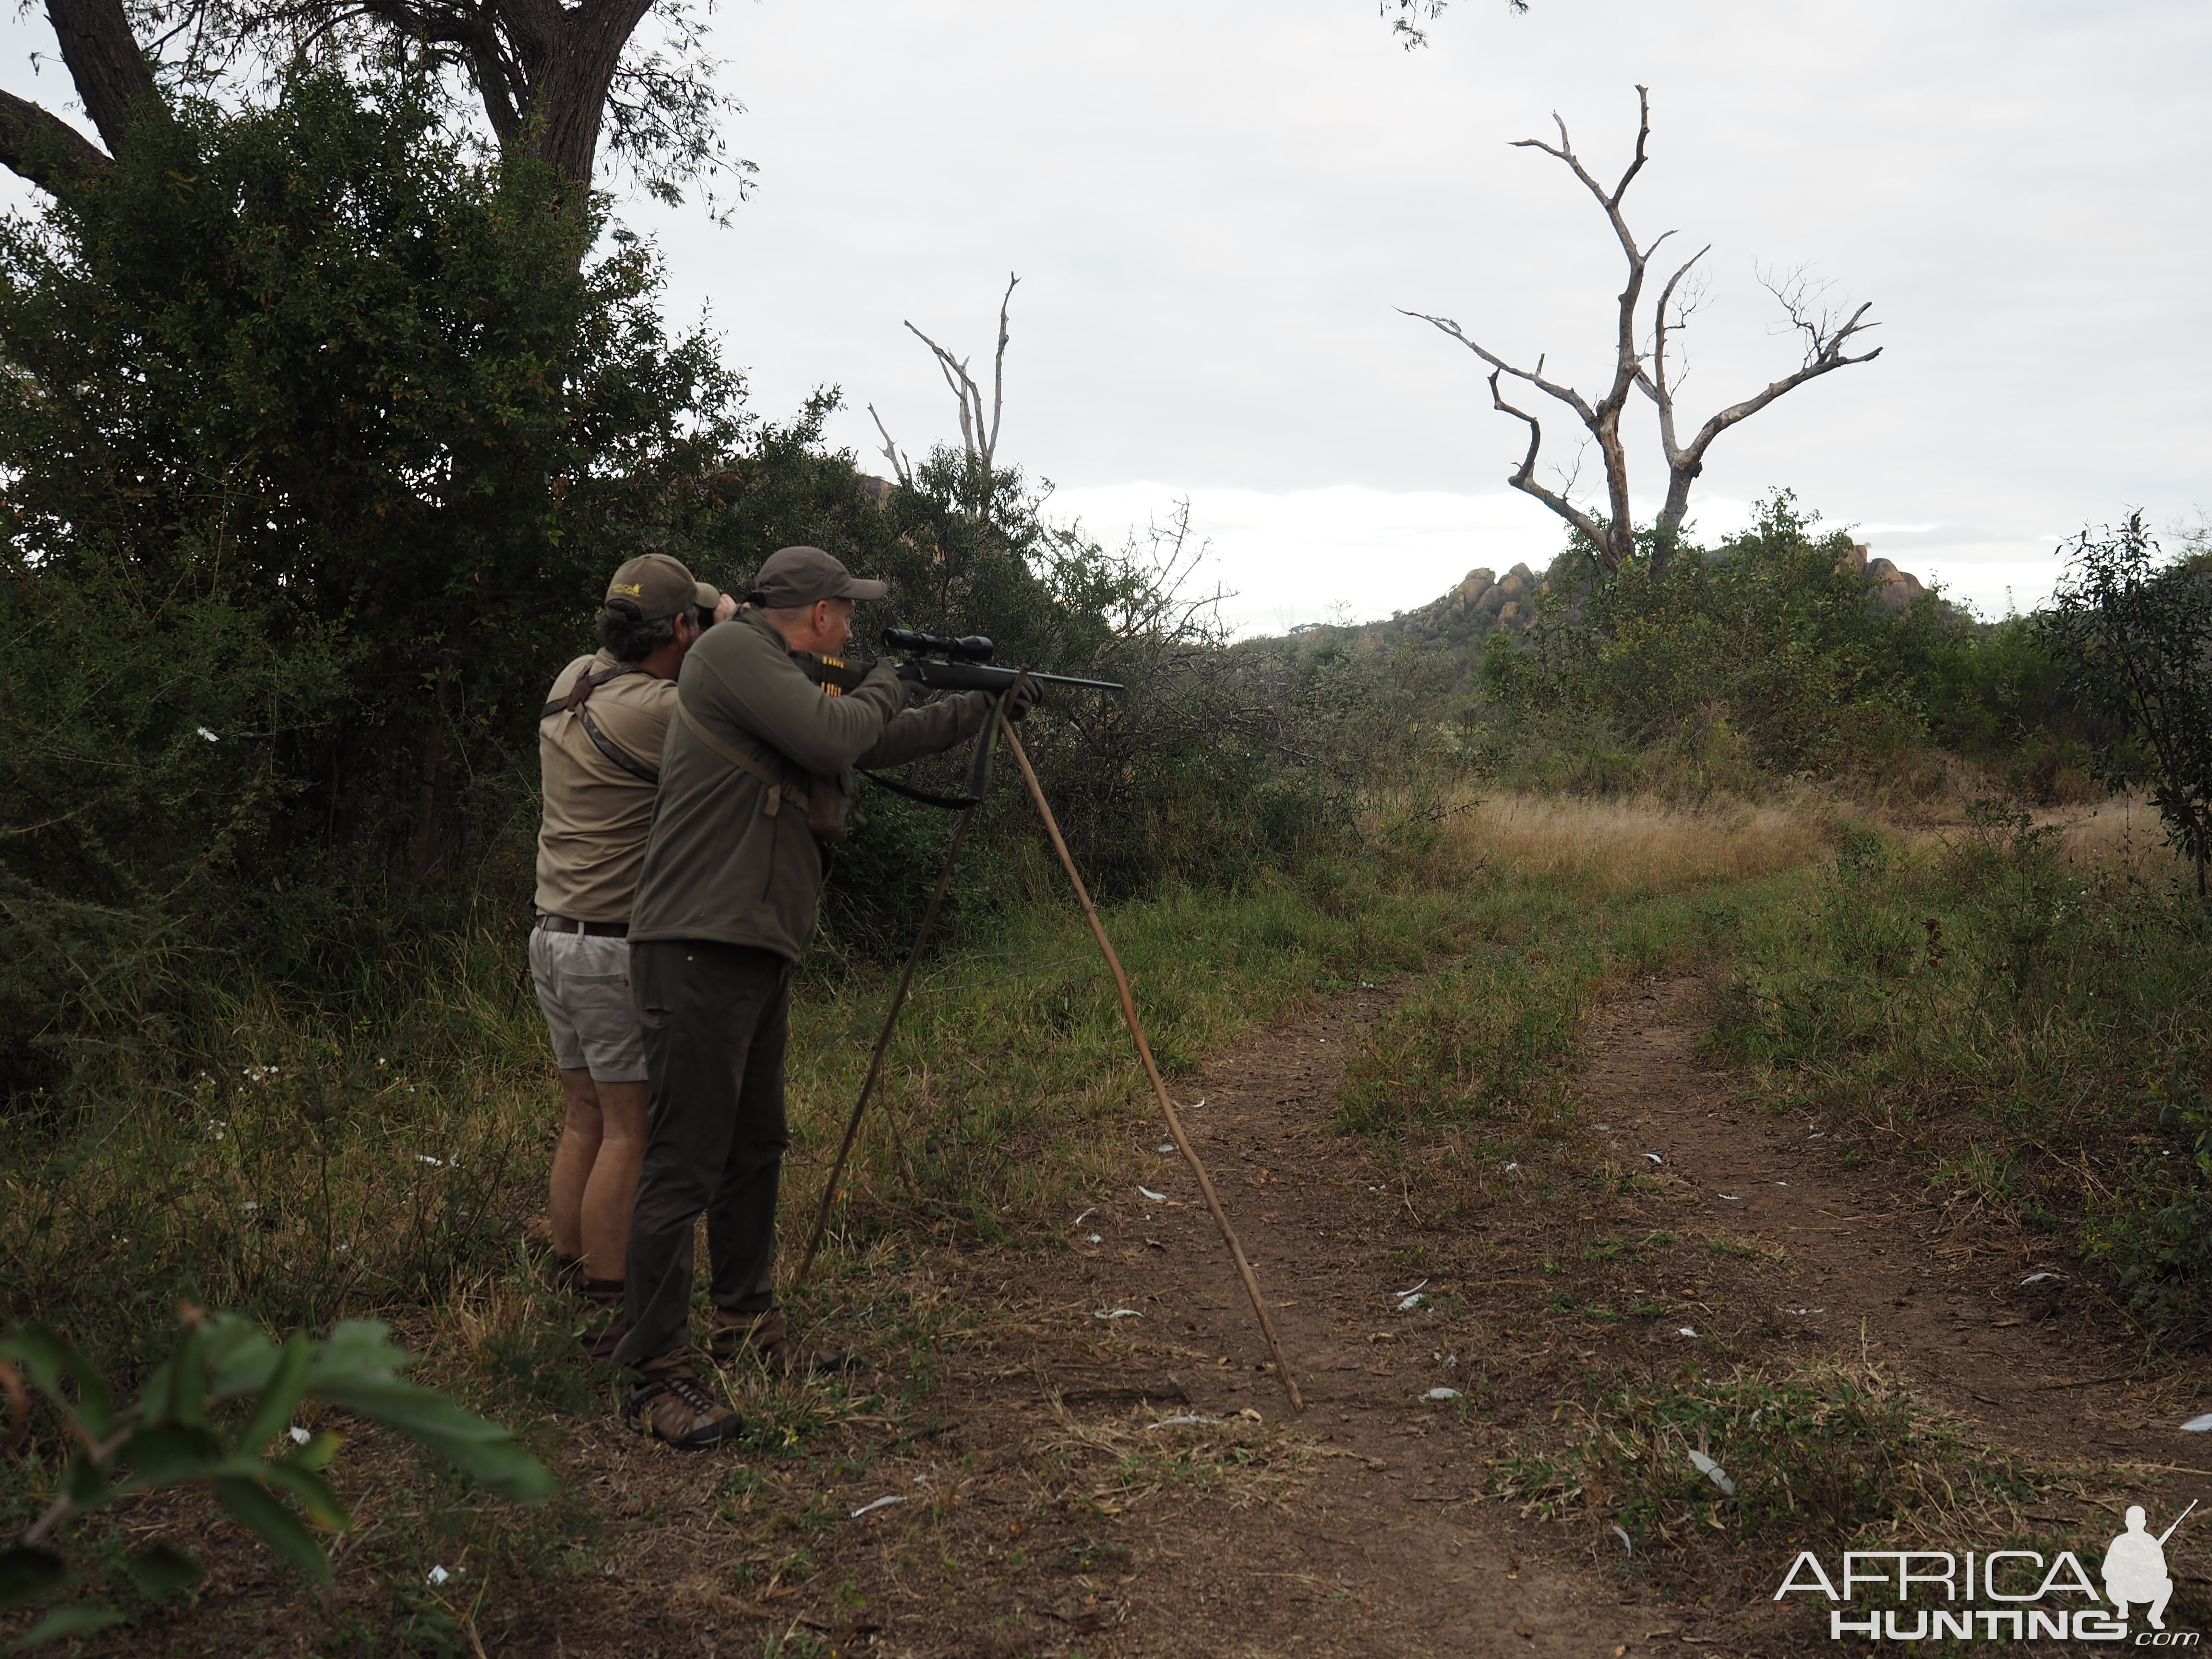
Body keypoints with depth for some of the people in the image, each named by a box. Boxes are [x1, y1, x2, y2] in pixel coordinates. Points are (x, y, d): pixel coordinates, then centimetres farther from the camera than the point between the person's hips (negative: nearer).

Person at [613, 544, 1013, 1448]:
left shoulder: (784, 678, 19)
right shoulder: (732, 651, -10)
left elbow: (882, 742, 33)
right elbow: (835, 737, -22)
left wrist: (978, 707, 39)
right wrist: (884, 689, -2)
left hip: (760, 952, 10)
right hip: (698, 951, -10)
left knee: (756, 1146, 20)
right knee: (683, 1164, -9)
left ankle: (744, 1316, 34)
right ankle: (657, 1378, -5)